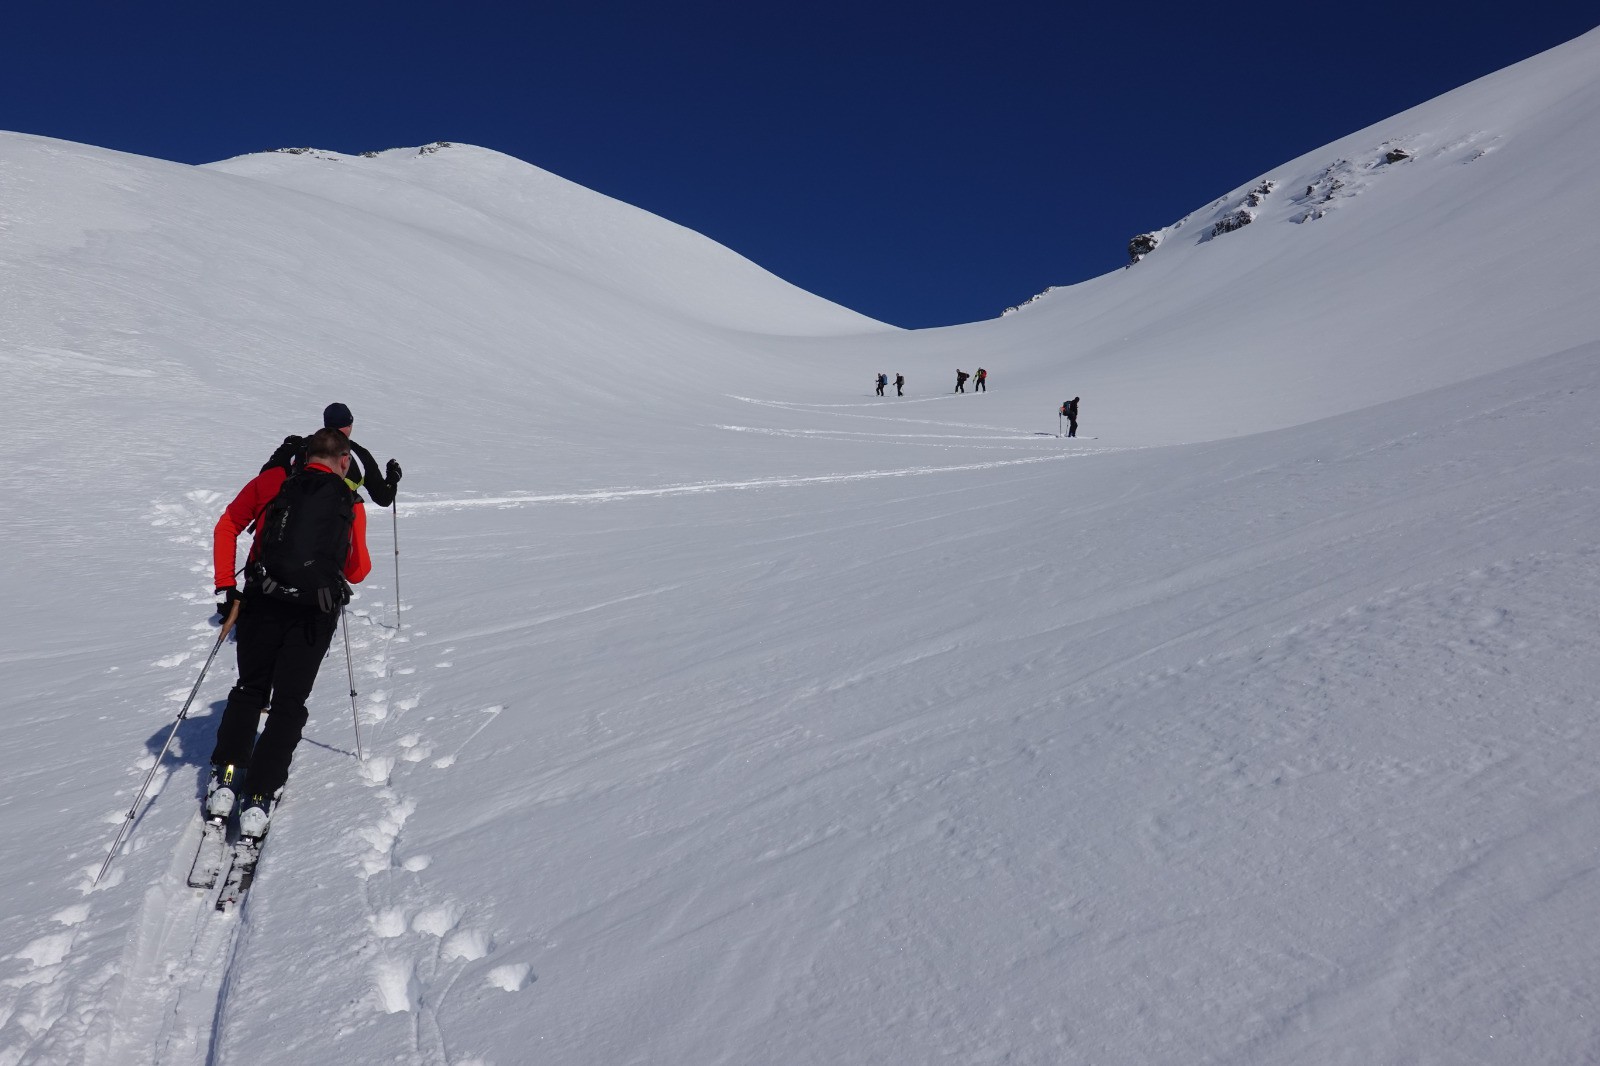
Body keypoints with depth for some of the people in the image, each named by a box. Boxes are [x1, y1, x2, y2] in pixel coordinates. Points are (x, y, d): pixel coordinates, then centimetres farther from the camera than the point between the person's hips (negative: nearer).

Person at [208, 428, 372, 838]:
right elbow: (358, 571, 12)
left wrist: (225, 587, 8)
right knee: (288, 704, 9)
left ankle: (225, 777, 14)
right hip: (317, 613, -1)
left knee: (249, 691, 22)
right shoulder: (351, 504, 9)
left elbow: (227, 525, 7)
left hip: (262, 603, 1)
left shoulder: (273, 480, 10)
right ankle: (258, 797, 2)